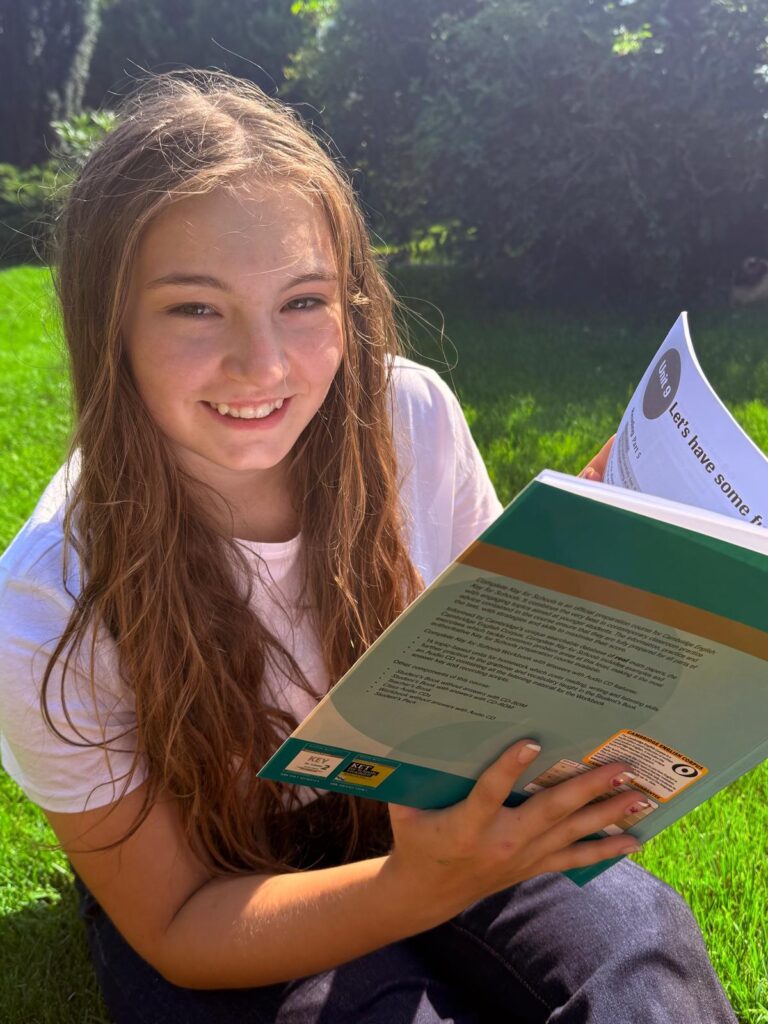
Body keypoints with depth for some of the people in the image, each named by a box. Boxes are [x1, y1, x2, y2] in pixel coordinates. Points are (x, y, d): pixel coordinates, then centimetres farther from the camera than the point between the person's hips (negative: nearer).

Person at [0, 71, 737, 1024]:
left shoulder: (411, 416, -18)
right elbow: (175, 927, -15)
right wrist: (420, 889, -33)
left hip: (424, 811, 2)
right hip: (213, 888, -1)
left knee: (634, 943, -23)